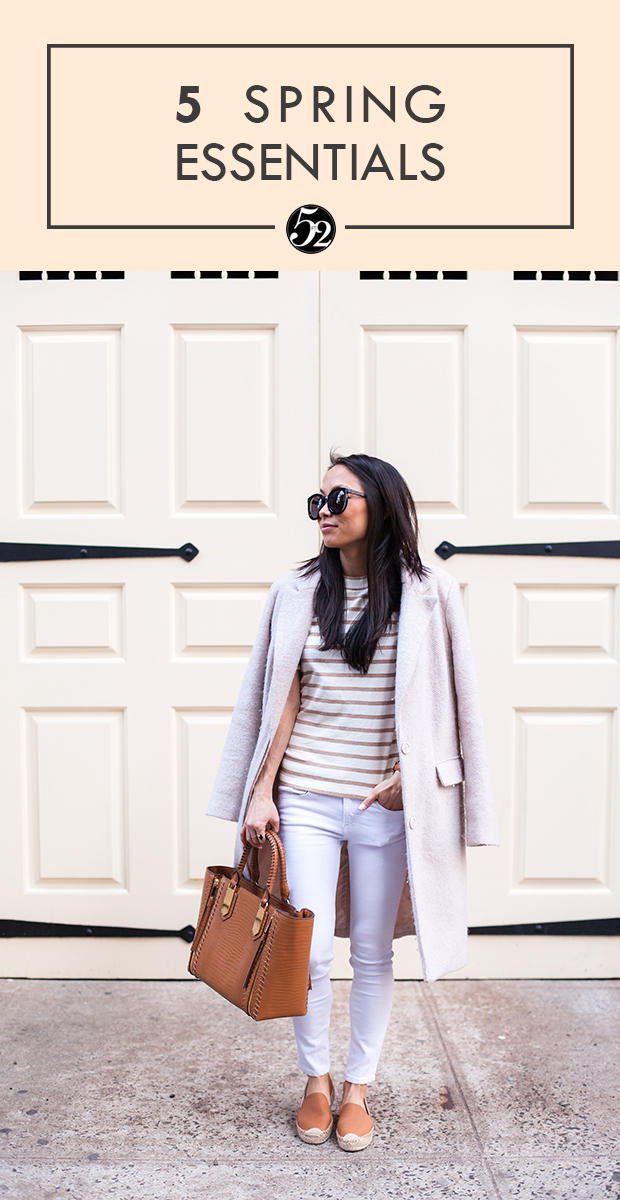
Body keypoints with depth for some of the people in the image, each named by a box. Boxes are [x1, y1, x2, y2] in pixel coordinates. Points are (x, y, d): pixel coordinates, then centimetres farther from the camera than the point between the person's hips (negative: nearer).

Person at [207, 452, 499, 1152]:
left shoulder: (429, 594, -1)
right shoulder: (296, 593, 4)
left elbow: (446, 702, 3)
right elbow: (283, 699, 4)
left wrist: (408, 774, -7)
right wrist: (261, 790, -1)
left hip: (385, 805, -1)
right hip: (305, 799, 1)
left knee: (372, 951, 10)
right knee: (309, 949, 0)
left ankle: (358, 1089, 30)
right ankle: (315, 1080, 26)